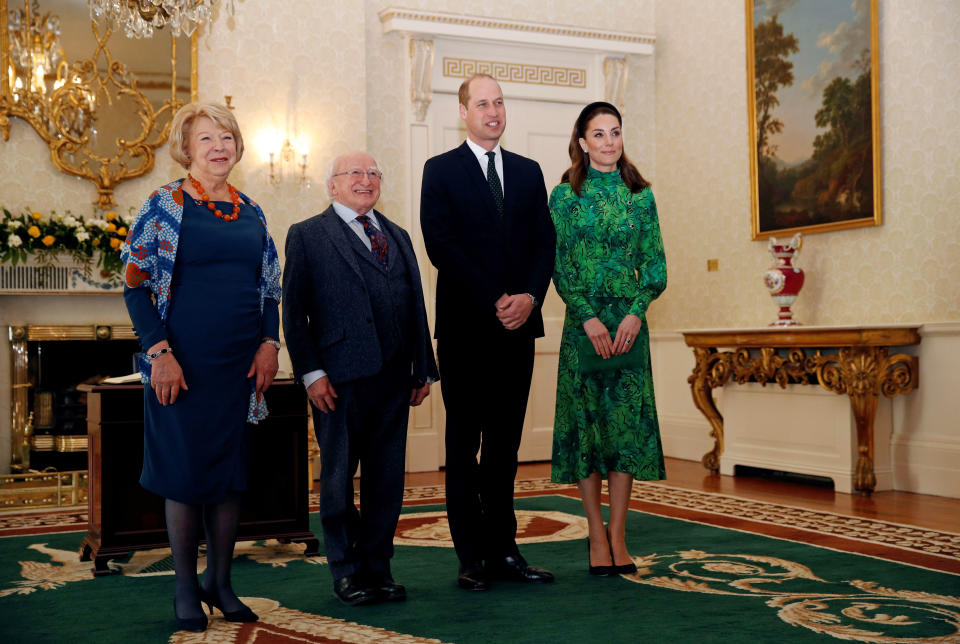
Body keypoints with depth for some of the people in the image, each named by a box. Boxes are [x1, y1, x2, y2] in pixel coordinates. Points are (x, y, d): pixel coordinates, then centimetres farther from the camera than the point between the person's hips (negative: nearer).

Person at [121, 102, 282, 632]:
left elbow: (270, 287, 16)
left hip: (241, 365, 5)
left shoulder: (250, 212, 12)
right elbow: (136, 282, -7)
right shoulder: (165, 204, -3)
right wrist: (159, 352, -14)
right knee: (185, 470, 1)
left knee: (232, 469, 9)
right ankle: (185, 588, 16)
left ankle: (220, 581, 23)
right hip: (183, 364, -4)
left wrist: (269, 344, 3)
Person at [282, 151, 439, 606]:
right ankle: (347, 571, 17)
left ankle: (377, 565, 21)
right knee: (338, 477, 5)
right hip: (341, 378, -4)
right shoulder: (307, 235, 4)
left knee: (387, 478, 9)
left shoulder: (398, 237, 19)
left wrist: (423, 369, 12)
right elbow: (294, 311, -3)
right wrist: (311, 372, -11)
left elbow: (416, 306, 17)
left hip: (393, 378, 5)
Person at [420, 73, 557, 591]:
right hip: (466, 327, -4)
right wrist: (494, 300, -15)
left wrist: (529, 296, -9)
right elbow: (441, 245, -8)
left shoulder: (528, 172, 15)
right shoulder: (441, 171, 2)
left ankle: (502, 549, 16)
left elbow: (544, 242, 9)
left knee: (505, 444, 9)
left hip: (518, 323, 4)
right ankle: (471, 556, 8)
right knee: (464, 445, 3)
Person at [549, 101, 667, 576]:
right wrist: (589, 318, -12)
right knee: (586, 419, 1)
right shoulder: (566, 195, 2)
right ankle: (597, 536, 10)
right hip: (583, 321, -2)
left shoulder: (640, 195, 9)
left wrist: (636, 312, -9)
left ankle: (618, 534, 10)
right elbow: (559, 266, -3)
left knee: (627, 421, 1)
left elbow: (655, 263, 6)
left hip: (629, 321, 2)